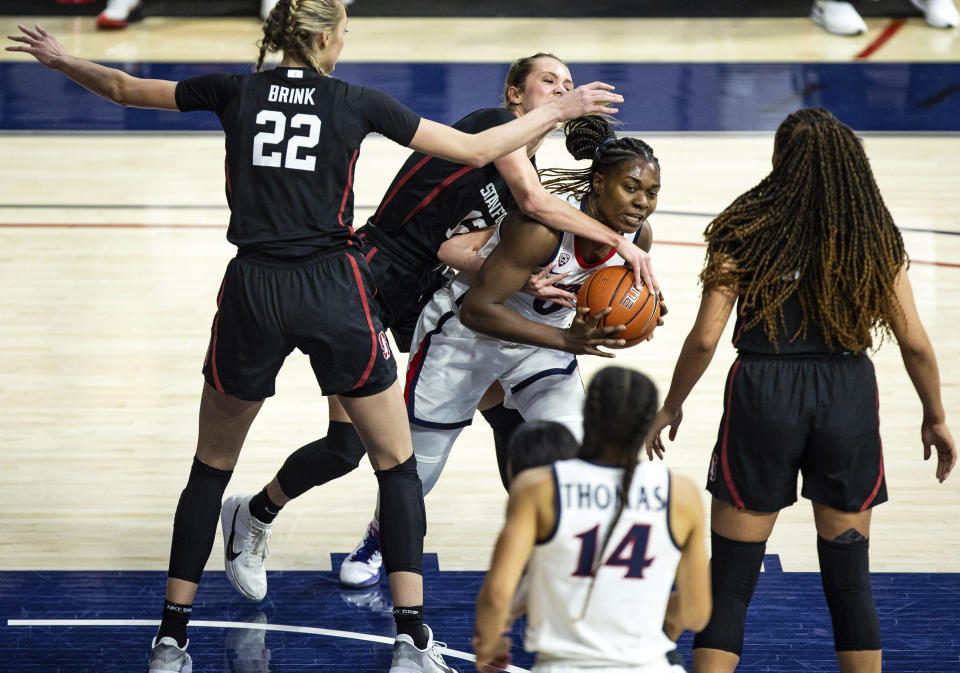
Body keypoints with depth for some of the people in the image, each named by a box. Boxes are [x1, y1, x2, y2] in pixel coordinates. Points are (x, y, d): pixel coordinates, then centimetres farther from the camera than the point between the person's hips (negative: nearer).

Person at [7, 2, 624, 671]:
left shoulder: (236, 91, 6)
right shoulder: (357, 102, 1)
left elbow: (123, 88, 19)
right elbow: (476, 150, 4)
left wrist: (60, 58, 37)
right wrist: (558, 110, 17)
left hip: (251, 291, 2)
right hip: (333, 292, -2)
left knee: (212, 466, 17)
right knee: (397, 464, 10)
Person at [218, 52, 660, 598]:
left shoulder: (526, 172, 10)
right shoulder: (495, 122, -12)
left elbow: (456, 250, -4)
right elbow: (535, 202, -28)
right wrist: (619, 242, -26)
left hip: (423, 290, 9)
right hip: (370, 278, -9)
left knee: (509, 413, 3)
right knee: (347, 446, -12)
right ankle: (254, 516, 15)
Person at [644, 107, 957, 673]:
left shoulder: (745, 230, -4)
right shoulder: (877, 237, 2)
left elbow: (705, 338, -6)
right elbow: (915, 342, 2)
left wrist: (671, 407, 9)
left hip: (763, 397, -2)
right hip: (849, 399, 2)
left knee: (729, 581, 5)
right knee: (850, 577, 12)